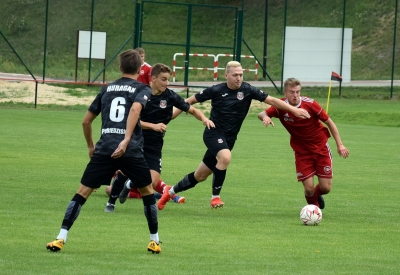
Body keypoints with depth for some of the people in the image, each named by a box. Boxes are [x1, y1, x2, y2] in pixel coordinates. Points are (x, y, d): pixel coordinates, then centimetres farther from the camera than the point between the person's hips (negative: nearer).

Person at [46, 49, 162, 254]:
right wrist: (126, 140, -22)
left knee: (83, 192, 4)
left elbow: (86, 121, 21)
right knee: (147, 191, 19)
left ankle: (61, 238, -7)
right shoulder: (142, 89, 8)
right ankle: (154, 241, 22)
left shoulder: (107, 89, 20)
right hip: (131, 150, -2)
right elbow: (135, 109, -15)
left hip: (104, 149, 2)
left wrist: (90, 146, 35)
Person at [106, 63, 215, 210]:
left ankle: (131, 185, 22)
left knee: (153, 182, -12)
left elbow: (192, 110, 3)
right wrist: (153, 126, -24)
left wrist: (204, 119, -17)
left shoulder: (170, 96, -5)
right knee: (124, 171, -13)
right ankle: (111, 202, 13)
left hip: (154, 146, 1)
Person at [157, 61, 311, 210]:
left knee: (200, 176, 10)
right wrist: (173, 114, -1)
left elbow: (271, 100, -7)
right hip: (214, 133, -4)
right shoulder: (216, 90, -10)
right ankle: (215, 196, -18)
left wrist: (293, 110, -15)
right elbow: (191, 101, 0)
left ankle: (171, 191, 32)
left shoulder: (247, 90, -6)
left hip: (229, 139, 4)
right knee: (225, 157, -34)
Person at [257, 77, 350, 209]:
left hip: (321, 148, 0)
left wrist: (340, 145, -10)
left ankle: (317, 195, 36)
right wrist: (265, 117, -40)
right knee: (309, 188, -9)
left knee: (326, 187, -1)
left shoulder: (309, 104, -18)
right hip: (302, 151, 0)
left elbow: (329, 122, -8)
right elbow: (262, 114, -14)